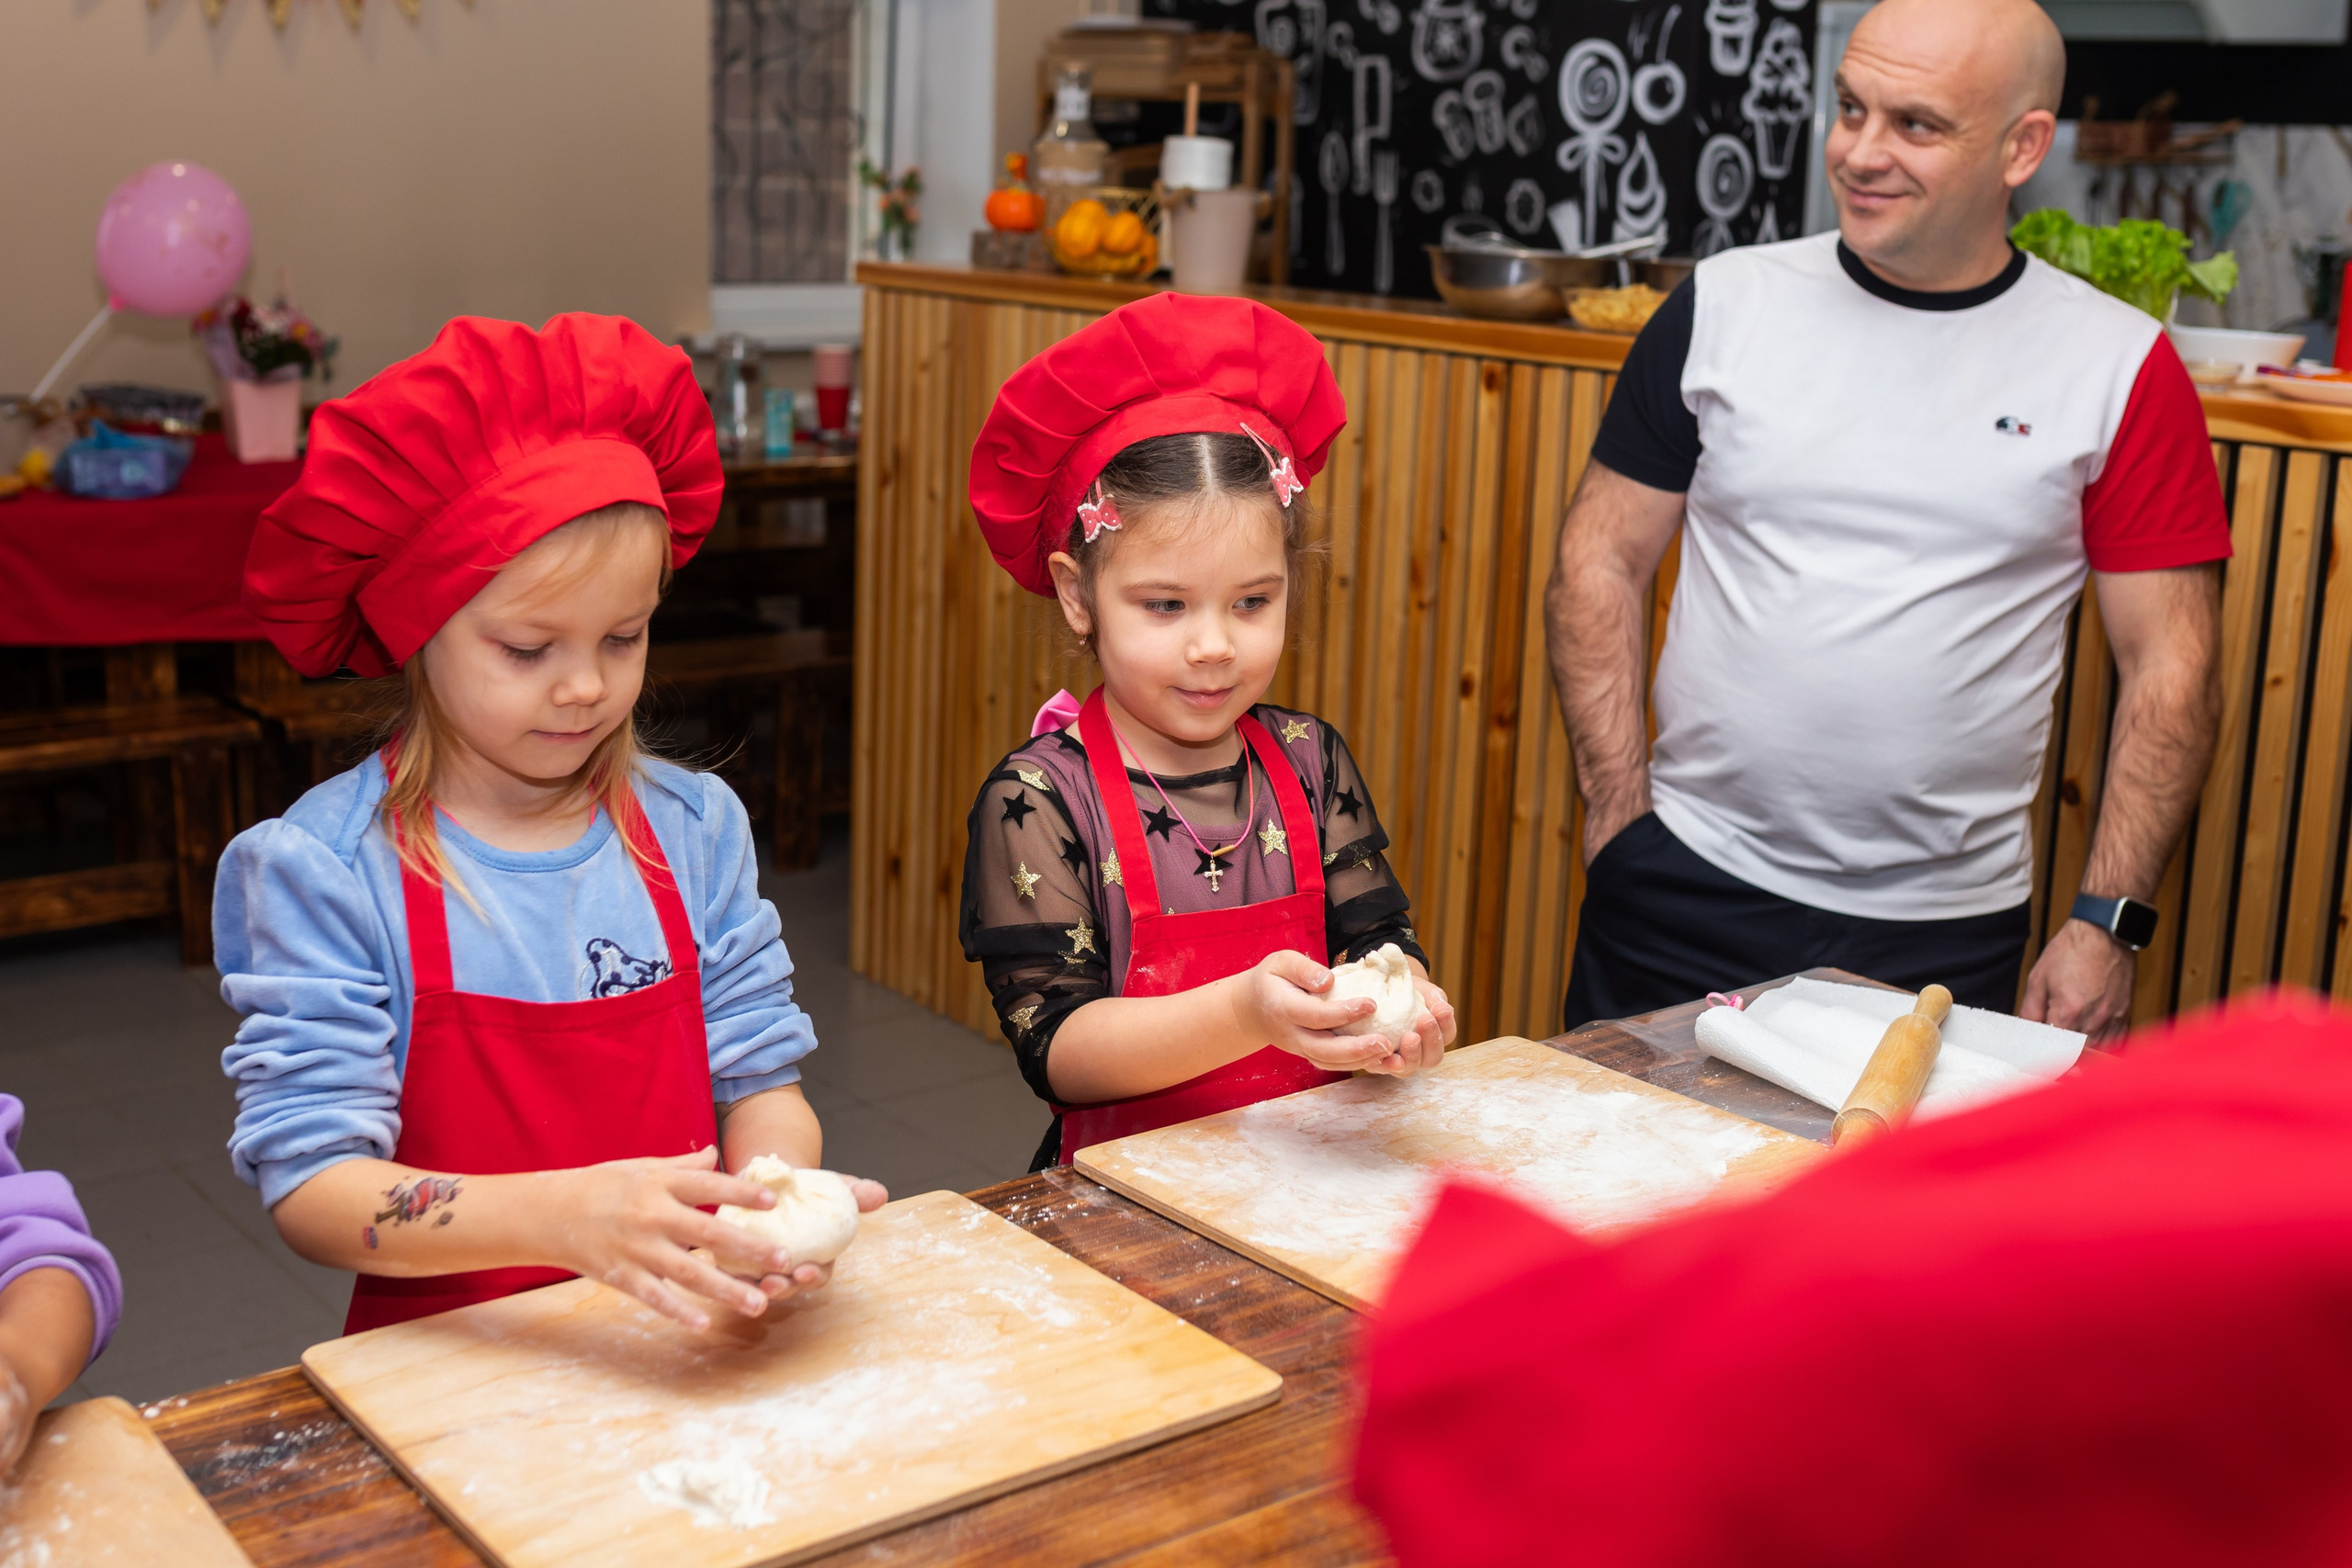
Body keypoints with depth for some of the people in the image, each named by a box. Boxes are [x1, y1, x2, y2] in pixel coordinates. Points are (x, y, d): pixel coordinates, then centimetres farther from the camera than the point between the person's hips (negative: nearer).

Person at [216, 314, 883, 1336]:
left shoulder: (697, 828, 7)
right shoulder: (322, 870, -5)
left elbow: (758, 1078, 9)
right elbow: (309, 1189, -10)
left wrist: (773, 1196, -14)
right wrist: (564, 1215, -26)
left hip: (683, 1334, 3)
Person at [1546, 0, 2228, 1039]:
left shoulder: (2122, 367, -2)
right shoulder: (1725, 306, 1)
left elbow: (2170, 670, 0)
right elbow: (1601, 562, 5)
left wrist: (2108, 921, -5)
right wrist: (1617, 806, -3)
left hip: (1944, 932, -1)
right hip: (1688, 882, 1)